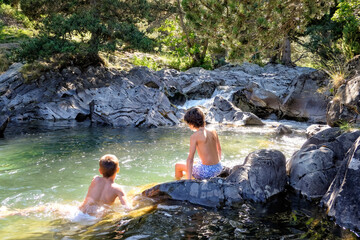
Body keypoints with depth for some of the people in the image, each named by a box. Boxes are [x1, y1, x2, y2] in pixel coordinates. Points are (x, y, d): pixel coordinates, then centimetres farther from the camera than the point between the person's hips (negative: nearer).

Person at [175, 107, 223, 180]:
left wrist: (188, 179, -19)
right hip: (218, 168, 7)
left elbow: (190, 158, -17)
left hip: (206, 172, -7)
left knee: (178, 166, 17)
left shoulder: (195, 136, -14)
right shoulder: (213, 132, 4)